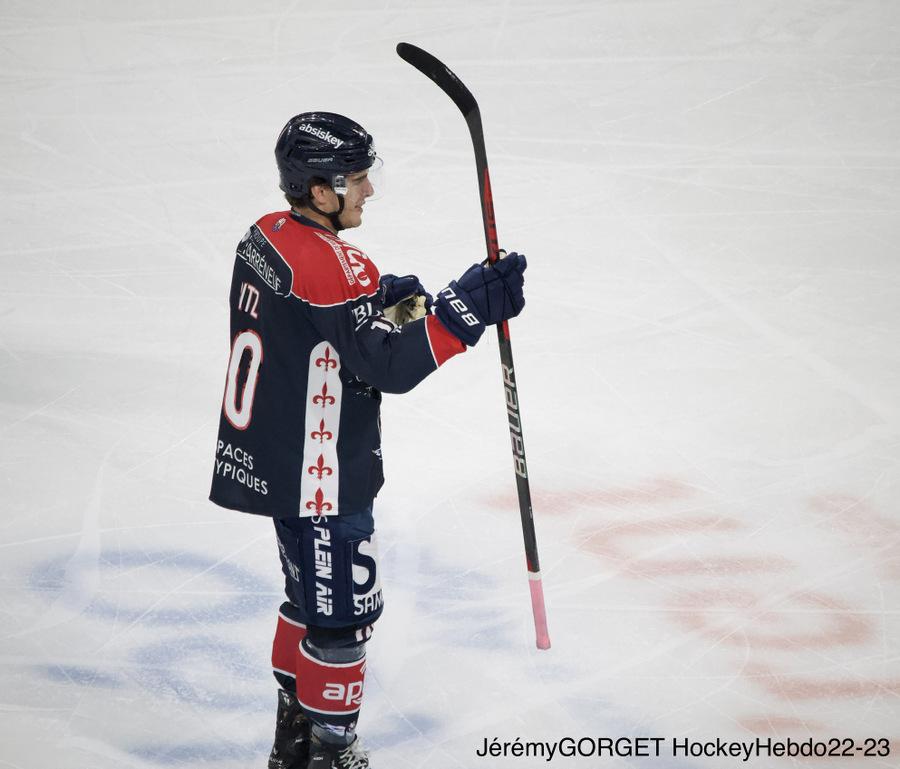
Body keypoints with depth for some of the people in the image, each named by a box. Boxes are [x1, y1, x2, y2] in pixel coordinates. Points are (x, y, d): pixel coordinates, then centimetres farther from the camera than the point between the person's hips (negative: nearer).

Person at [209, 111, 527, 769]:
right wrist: (470, 306, -31)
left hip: (269, 460, 10)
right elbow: (391, 365, -27)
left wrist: (383, 300, 4)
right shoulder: (332, 267, -25)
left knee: (312, 598, 23)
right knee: (342, 616, 3)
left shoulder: (267, 235, 4)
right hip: (319, 480, -10)